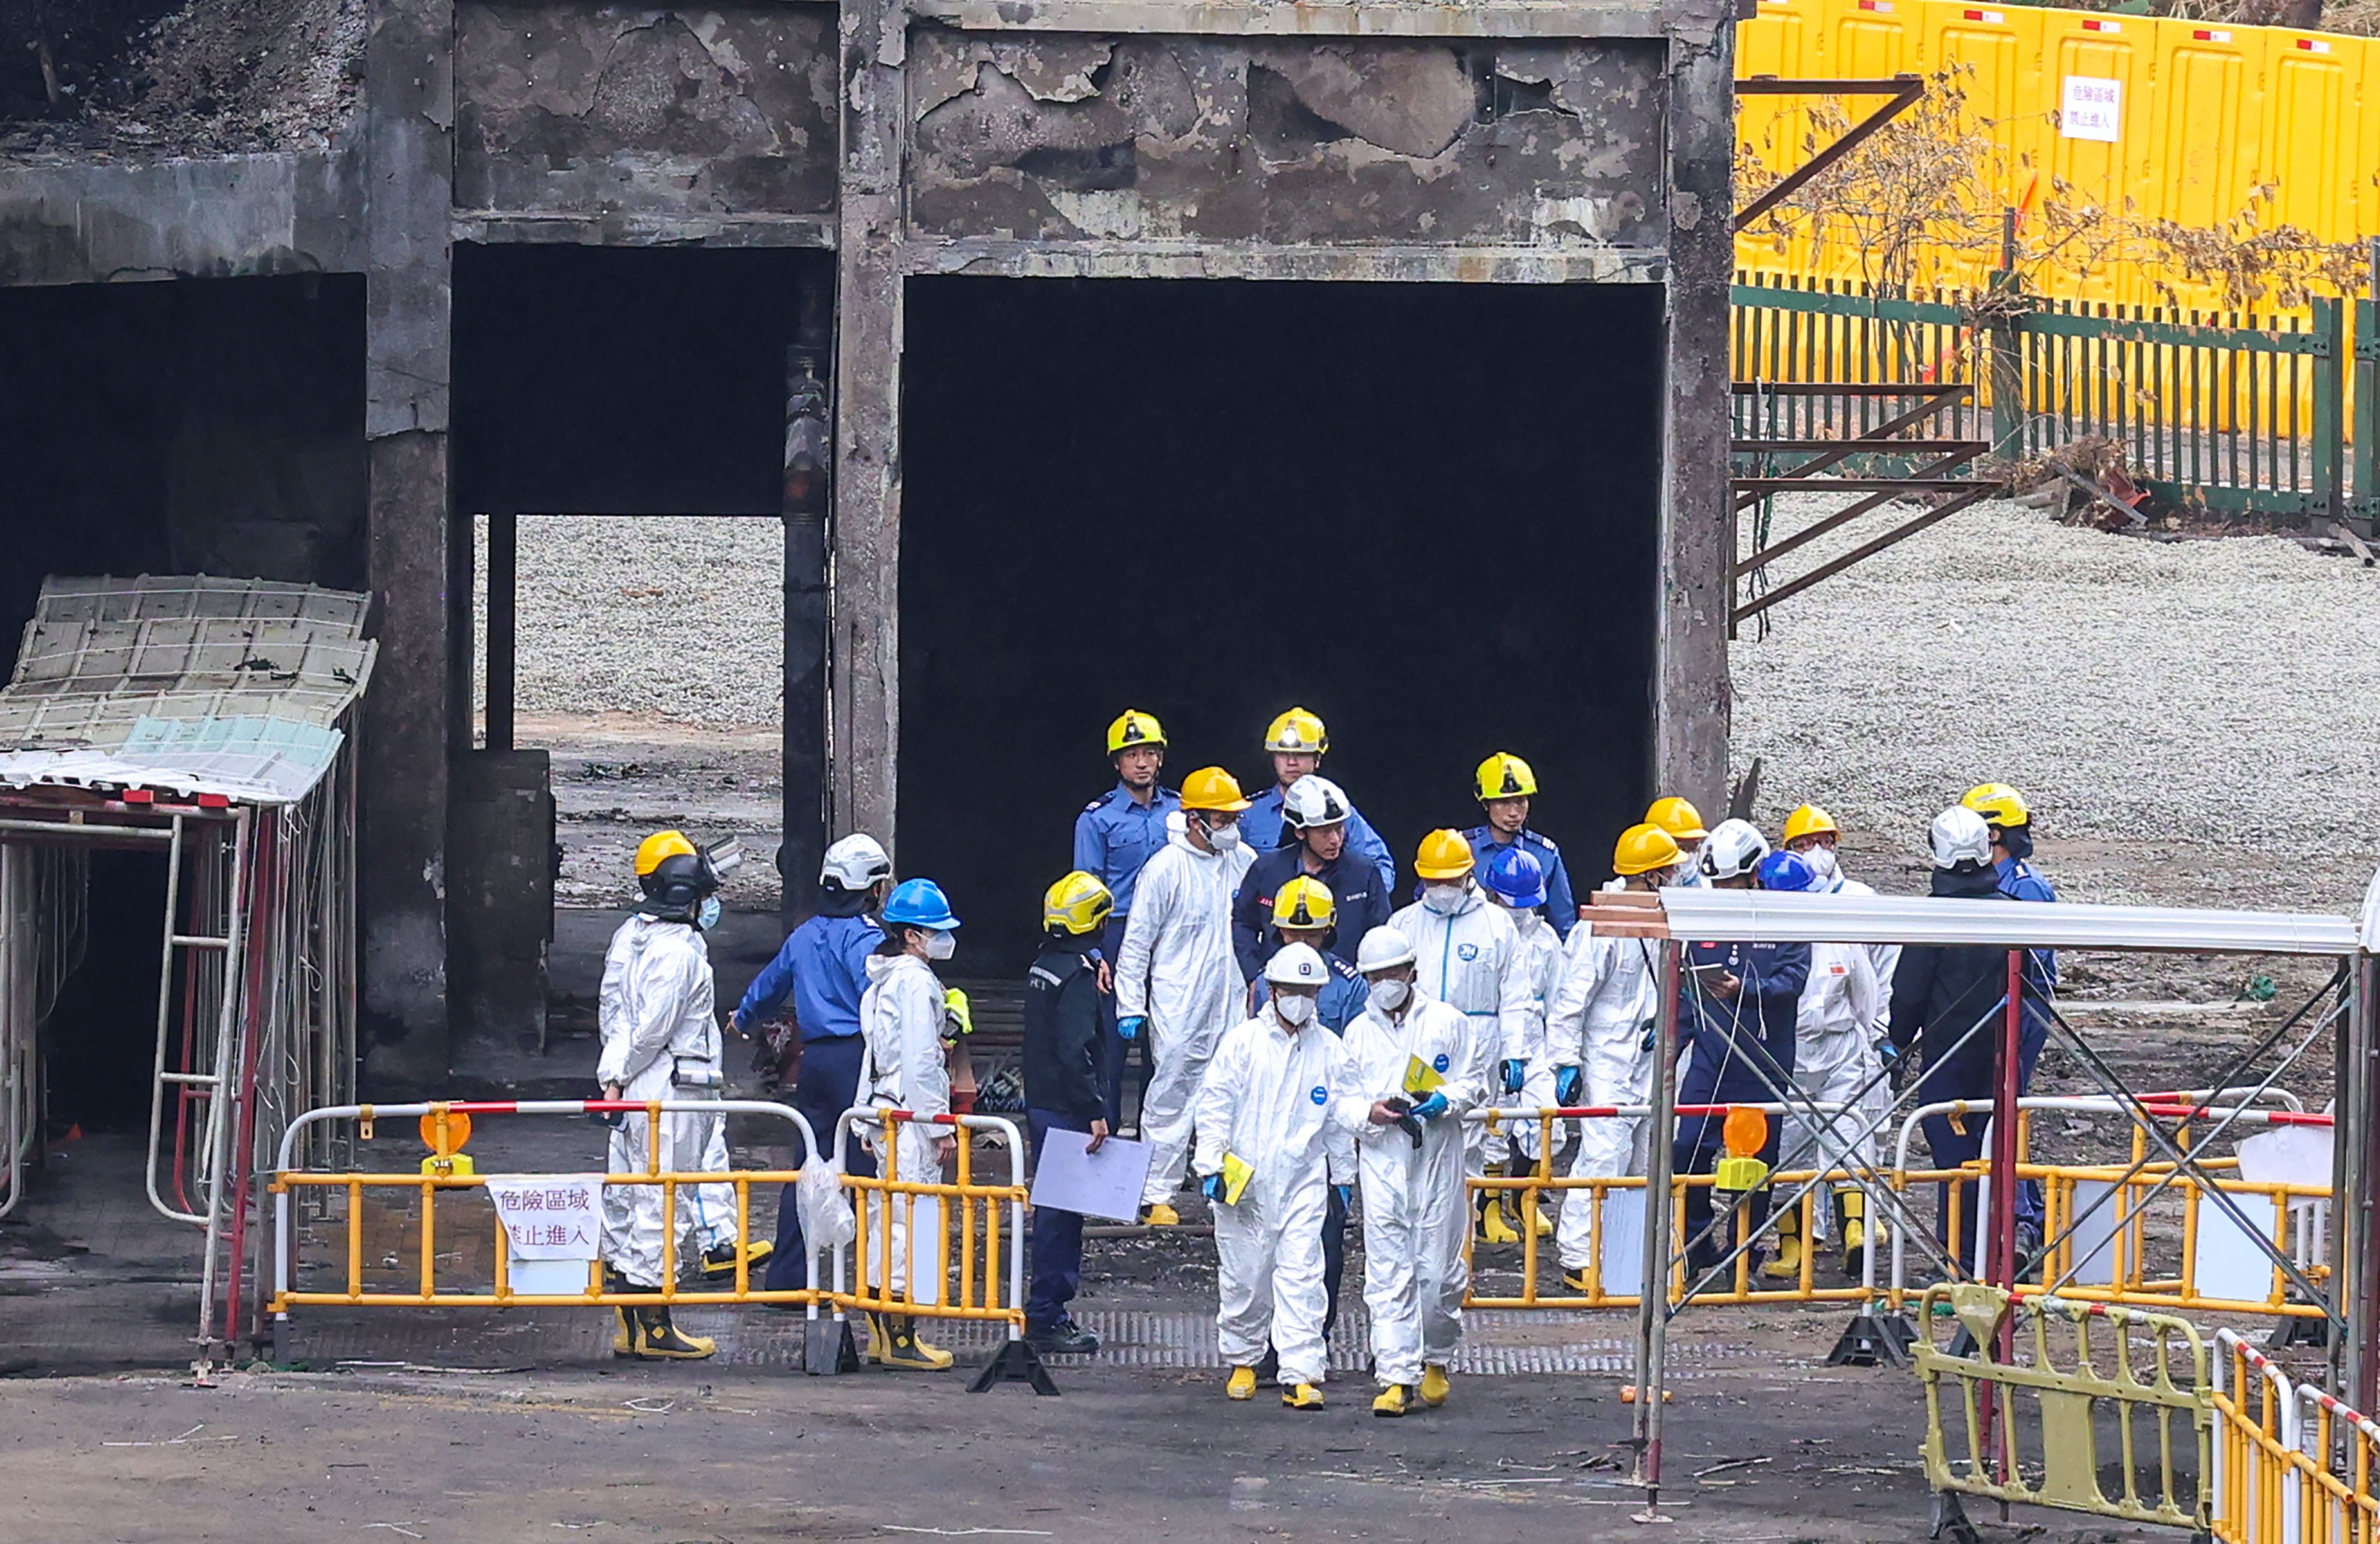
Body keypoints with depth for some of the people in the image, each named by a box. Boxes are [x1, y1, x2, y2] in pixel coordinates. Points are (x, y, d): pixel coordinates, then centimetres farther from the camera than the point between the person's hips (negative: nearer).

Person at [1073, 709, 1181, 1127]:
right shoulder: (1097, 818, 1)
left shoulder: (1180, 811, 10)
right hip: (1118, 934, -3)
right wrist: (1095, 955, -9)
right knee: (1112, 1041, -4)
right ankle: (1104, 1133, 0)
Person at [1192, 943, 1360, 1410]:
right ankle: (1243, 1359, 27)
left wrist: (1344, 1176, 17)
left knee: (1301, 1276, -8)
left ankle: (1301, 1375, -10)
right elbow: (1215, 1104, 0)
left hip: (1304, 1181, 1)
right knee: (1243, 1275, 7)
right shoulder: (1243, 1042, 0)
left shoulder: (1330, 1051, 6)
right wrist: (1211, 1166, -6)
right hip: (1244, 1181, -1)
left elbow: (1342, 1114, 14)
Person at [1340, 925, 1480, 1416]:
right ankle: (1396, 1377, -7)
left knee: (1438, 1269, 1)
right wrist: (1371, 1112, -10)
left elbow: (1474, 1085, 7)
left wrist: (1445, 1101, -14)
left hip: (1437, 1159, -1)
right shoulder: (1358, 1033, 11)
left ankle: (1436, 1361, 25)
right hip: (1381, 1160, 1)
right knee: (1388, 1271, -6)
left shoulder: (1446, 1023, 6)